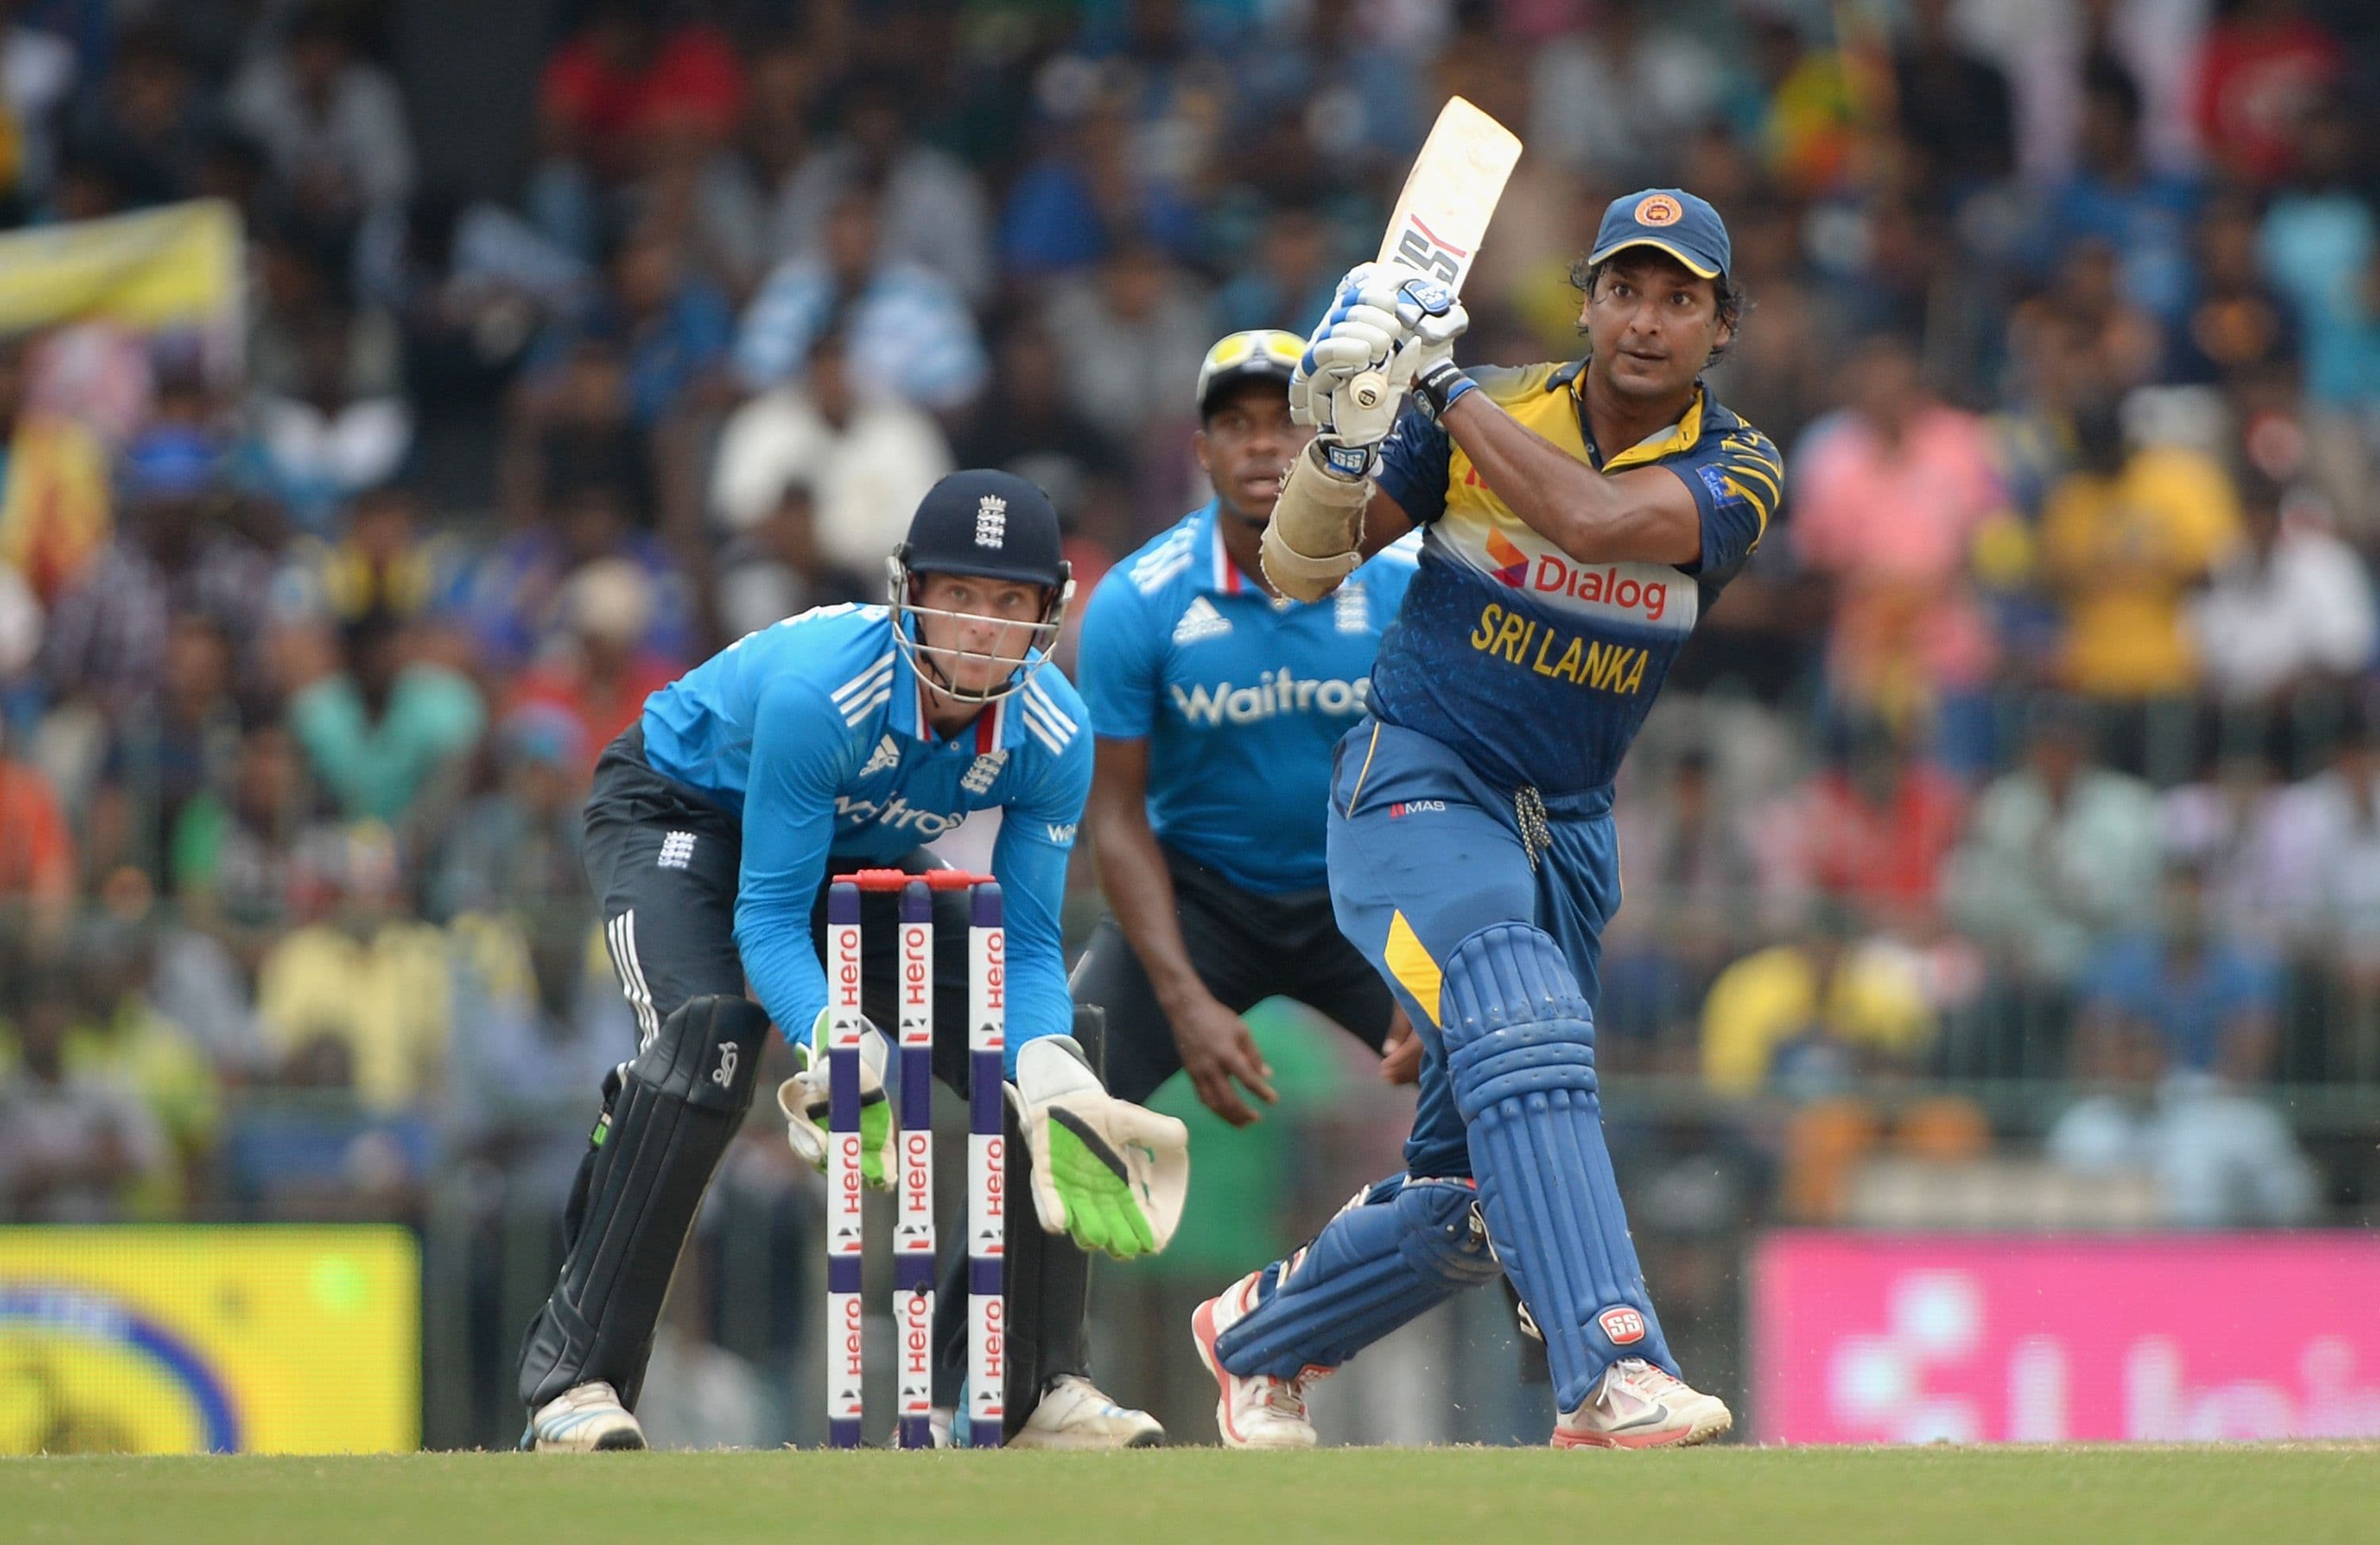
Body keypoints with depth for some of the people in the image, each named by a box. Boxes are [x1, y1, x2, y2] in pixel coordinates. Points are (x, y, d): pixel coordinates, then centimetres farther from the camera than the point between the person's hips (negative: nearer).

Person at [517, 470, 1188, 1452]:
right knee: (709, 1037, -33)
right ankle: (573, 1380, -28)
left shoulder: (1052, 736, -23)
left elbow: (1026, 946, -18)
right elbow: (767, 917, -34)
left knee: (1039, 1059, -8)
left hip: (858, 856, 6)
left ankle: (1038, 1388, 4)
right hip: (681, 814, -6)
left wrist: (1051, 1079, -38)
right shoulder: (820, 690, -39)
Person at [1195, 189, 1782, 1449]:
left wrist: (1445, 384, -24)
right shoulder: (1483, 415, -4)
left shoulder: (1734, 471, -5)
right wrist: (1340, 434, -24)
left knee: (1467, 1199, 9)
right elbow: (1300, 571, -5)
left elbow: (1592, 518, -26)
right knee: (1523, 1019, -32)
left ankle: (1258, 1338, 36)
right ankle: (1612, 1371, -45)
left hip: (1567, 830, 4)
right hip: (1419, 781, -4)